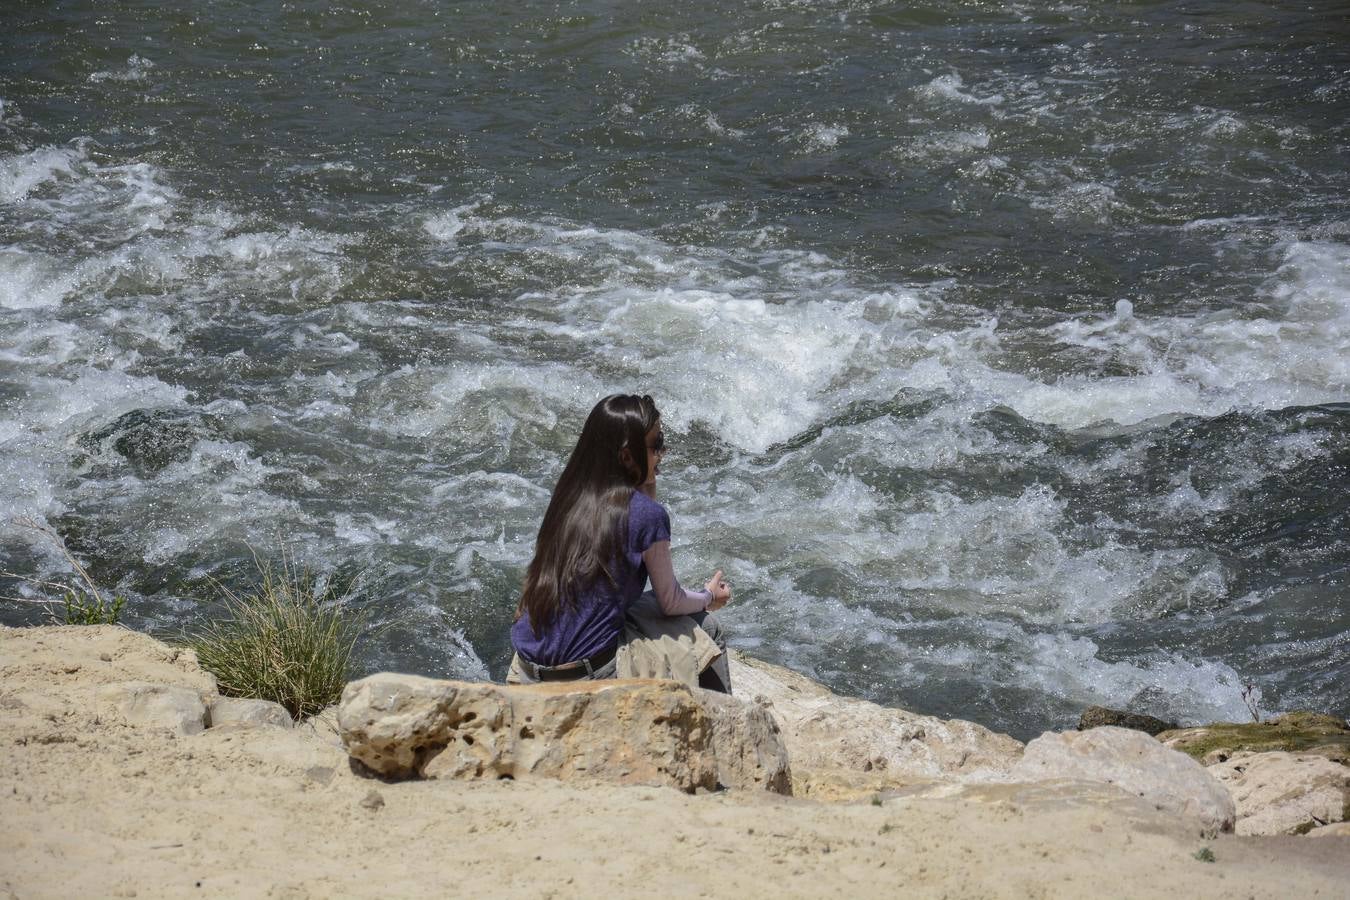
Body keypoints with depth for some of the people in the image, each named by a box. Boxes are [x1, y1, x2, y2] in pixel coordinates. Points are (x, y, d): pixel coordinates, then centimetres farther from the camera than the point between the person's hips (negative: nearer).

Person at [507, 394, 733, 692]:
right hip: (590, 676, -7)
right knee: (705, 626, 10)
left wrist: (648, 485, 14)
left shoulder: (568, 495, 4)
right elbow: (671, 603, -2)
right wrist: (710, 597, 20)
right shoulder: (646, 515, -14)